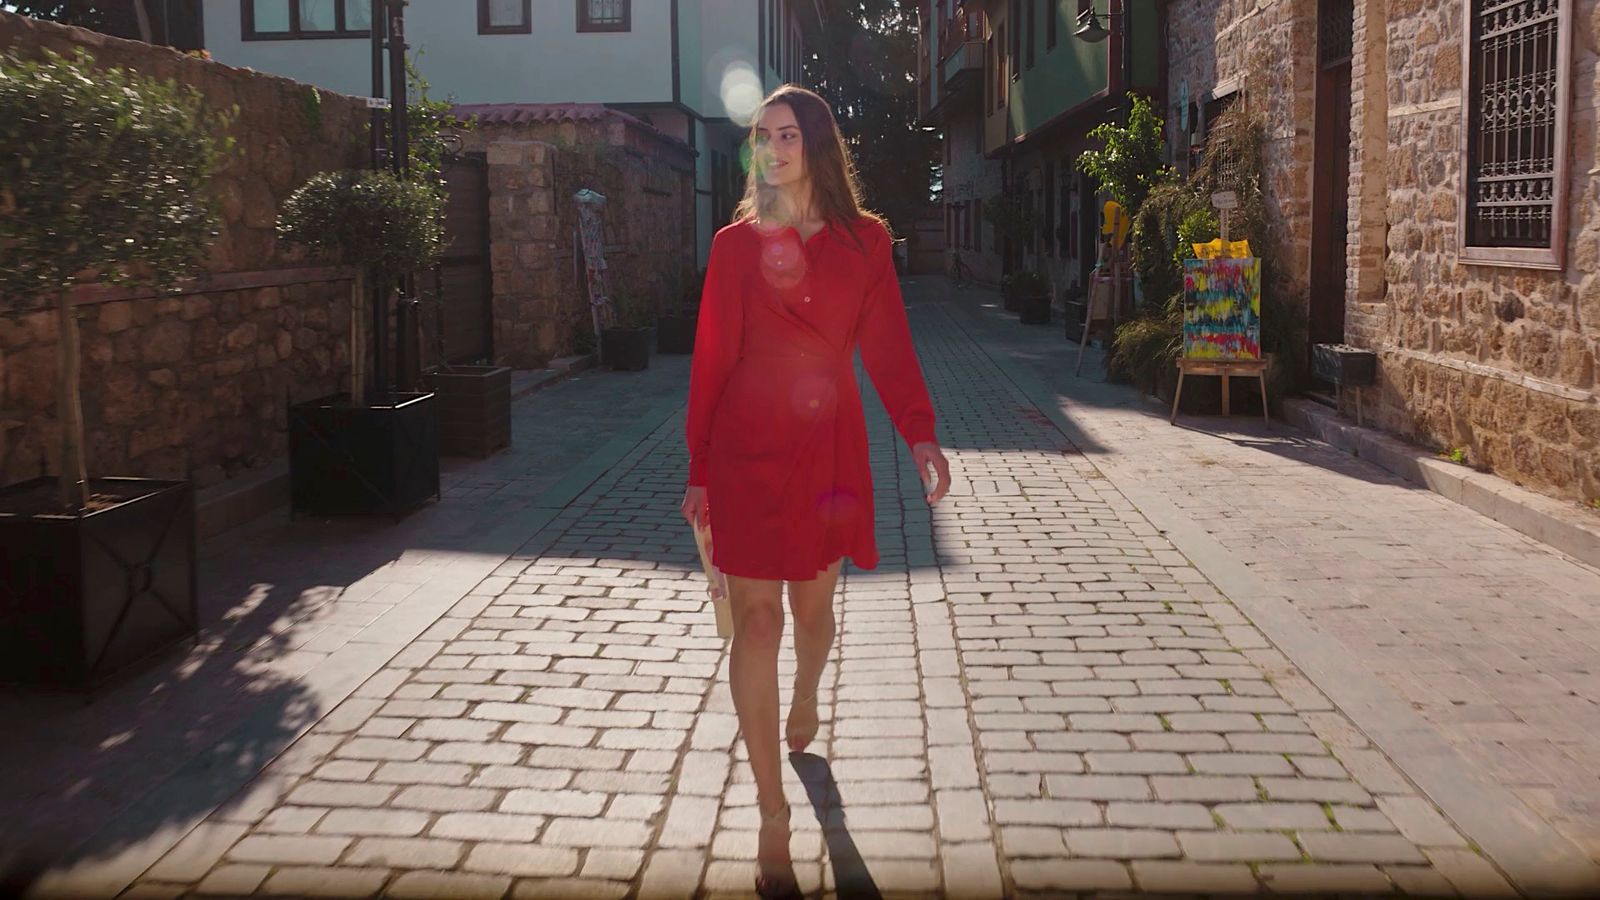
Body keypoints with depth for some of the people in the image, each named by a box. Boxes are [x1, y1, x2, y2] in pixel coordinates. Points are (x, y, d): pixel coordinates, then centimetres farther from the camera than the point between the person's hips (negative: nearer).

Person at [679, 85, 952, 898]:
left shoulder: (865, 241, 5)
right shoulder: (737, 243, 1)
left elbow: (887, 345, 1)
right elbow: (711, 357, 1)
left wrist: (919, 434, -13)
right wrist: (700, 470, 0)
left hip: (828, 445, 2)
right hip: (749, 447, -2)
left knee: (814, 602, 16)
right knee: (756, 619, -4)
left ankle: (804, 704, 51)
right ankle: (773, 818, 1)